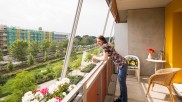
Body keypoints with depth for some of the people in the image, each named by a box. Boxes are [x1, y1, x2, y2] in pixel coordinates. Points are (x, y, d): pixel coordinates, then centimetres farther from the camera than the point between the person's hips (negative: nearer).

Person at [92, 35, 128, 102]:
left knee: (122, 83, 2)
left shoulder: (105, 46, -18)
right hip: (119, 64, 10)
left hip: (122, 64, -10)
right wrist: (96, 58, 9)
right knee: (120, 82, 19)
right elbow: (105, 56, 17)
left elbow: (105, 58, -26)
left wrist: (96, 57, -12)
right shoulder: (105, 46, 9)